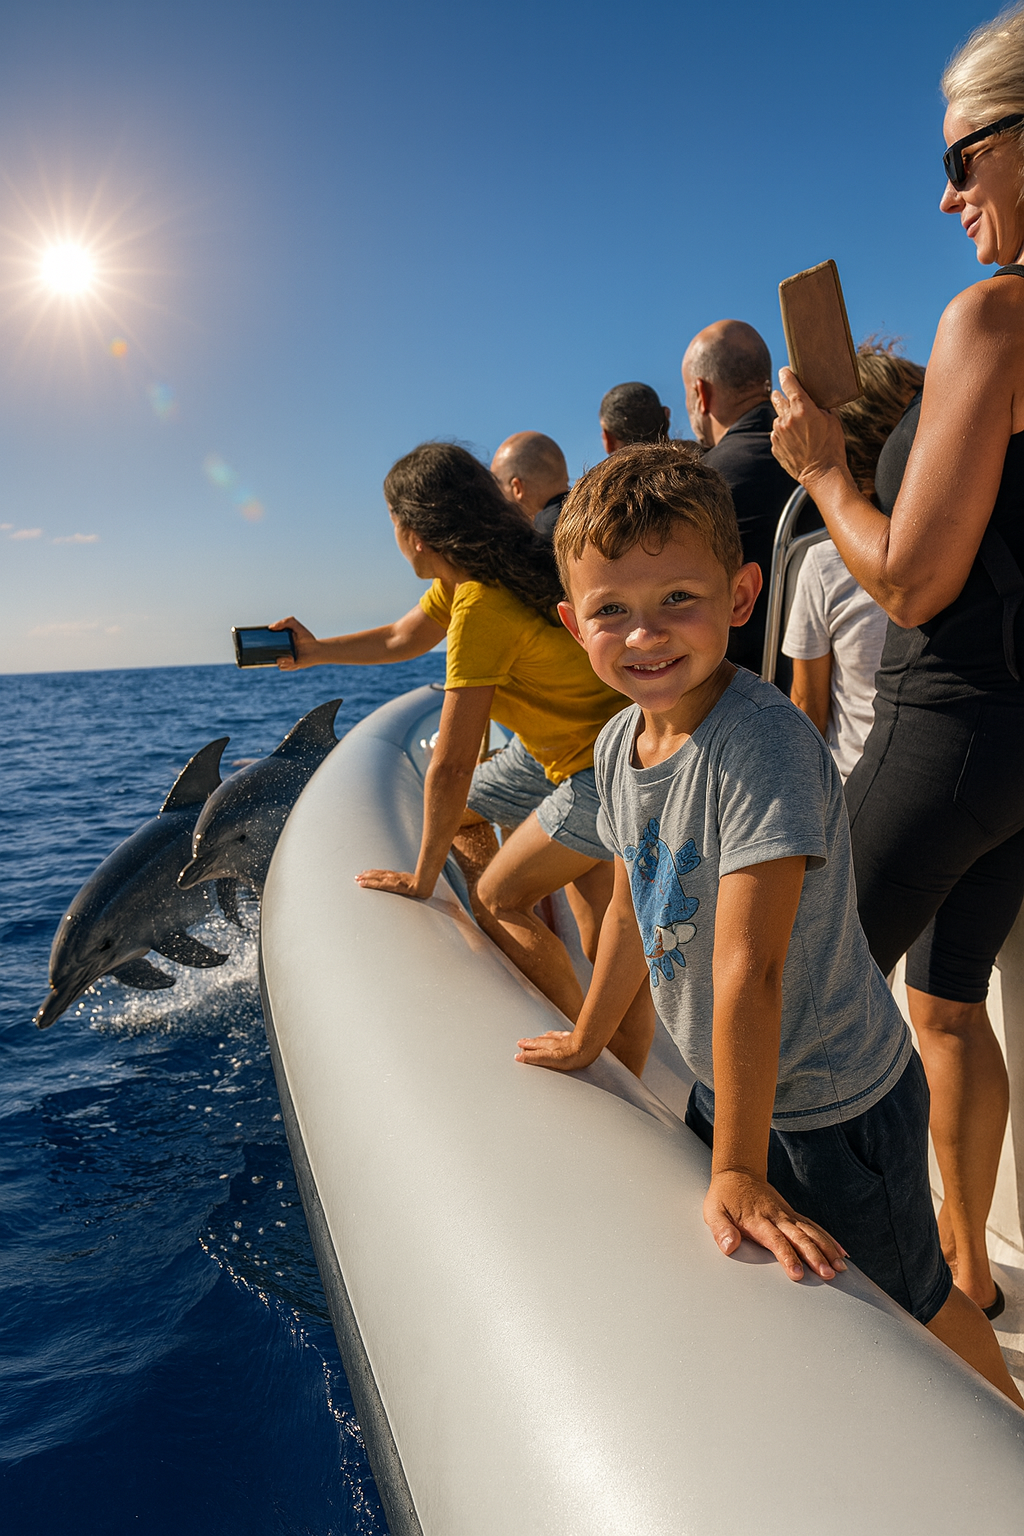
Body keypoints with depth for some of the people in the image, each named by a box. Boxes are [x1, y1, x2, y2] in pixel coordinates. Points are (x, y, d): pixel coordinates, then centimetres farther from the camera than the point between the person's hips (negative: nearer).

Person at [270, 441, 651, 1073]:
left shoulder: (481, 608, -26)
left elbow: (450, 767, -23)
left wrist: (423, 877, -11)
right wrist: (314, 651, 32)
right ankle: (533, 943, 25)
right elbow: (402, 638, 23)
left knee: (497, 898, -6)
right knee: (460, 810, 17)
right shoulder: (466, 578, 3)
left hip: (613, 769, -10)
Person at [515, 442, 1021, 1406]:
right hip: (723, 1082, 7)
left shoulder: (765, 745, -31)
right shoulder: (617, 744, -6)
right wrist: (588, 1039, 18)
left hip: (831, 1104, -7)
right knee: (719, 1269, 26)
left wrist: (738, 1168, -26)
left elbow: (748, 970, -31)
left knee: (904, 1308, 16)